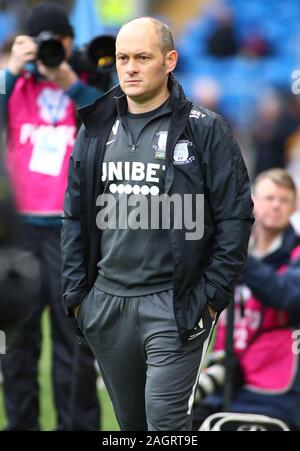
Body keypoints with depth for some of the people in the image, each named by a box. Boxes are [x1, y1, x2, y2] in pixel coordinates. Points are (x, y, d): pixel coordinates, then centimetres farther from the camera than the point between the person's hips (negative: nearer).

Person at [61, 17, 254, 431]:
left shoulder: (204, 130, -5)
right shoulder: (96, 130, 8)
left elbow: (235, 215, -5)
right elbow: (75, 216, 12)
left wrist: (213, 294, -9)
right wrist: (75, 290, 6)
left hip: (173, 304, -5)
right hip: (106, 300, 5)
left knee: (165, 419, -9)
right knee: (129, 418, 14)